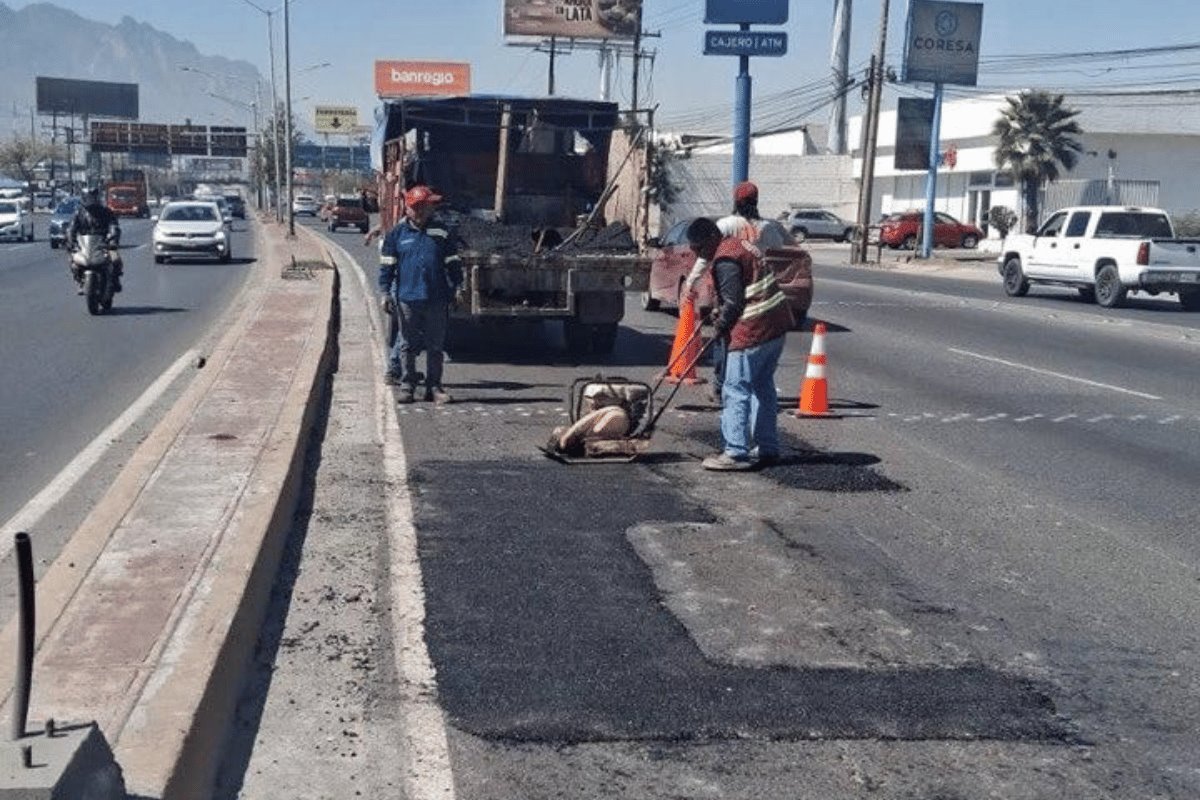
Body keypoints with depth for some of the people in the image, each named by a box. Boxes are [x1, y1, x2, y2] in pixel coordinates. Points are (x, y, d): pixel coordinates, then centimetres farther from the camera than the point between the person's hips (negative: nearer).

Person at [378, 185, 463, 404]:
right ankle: (407, 385, 14)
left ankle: (434, 387, 11)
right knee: (407, 344, 6)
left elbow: (453, 263, 13)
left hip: (436, 299, 1)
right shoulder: (397, 234, 5)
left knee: (435, 346, 4)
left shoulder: (442, 233, 8)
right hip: (406, 298, -1)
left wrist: (457, 288, 8)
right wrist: (385, 293, -1)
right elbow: (386, 265, 5)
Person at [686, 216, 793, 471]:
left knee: (735, 391, -5)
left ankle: (736, 453, -5)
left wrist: (720, 327, -3)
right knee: (763, 387, 17)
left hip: (753, 332, -10)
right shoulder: (741, 245, 17)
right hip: (777, 324, 10)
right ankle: (767, 448, 23)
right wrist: (720, 311, 13)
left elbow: (733, 304, -18)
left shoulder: (725, 260, -15)